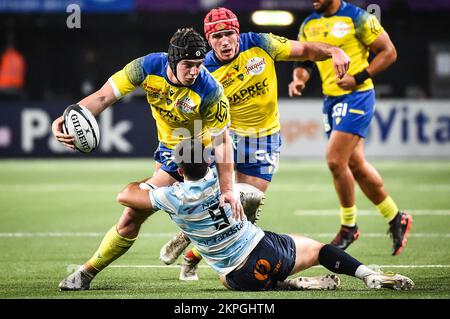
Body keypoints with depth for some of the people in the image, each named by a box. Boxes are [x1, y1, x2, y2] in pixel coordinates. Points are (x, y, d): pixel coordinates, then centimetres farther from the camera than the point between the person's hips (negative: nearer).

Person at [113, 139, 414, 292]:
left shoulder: (173, 198, -12)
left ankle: (294, 285, 8)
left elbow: (126, 197, 2)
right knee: (316, 248, 25)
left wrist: (141, 183, 23)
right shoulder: (220, 178, -1)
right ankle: (369, 274, 0)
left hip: (242, 278, -2)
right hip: (269, 250, 2)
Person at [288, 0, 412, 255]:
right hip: (331, 98, 7)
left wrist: (359, 77, -17)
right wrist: (299, 79, -4)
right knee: (356, 165, 10)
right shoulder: (309, 25, 10)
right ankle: (396, 219, 25)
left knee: (336, 160, -15)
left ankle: (349, 227, 2)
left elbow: (389, 52, -8)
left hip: (356, 97, -7)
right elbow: (304, 59, 19)